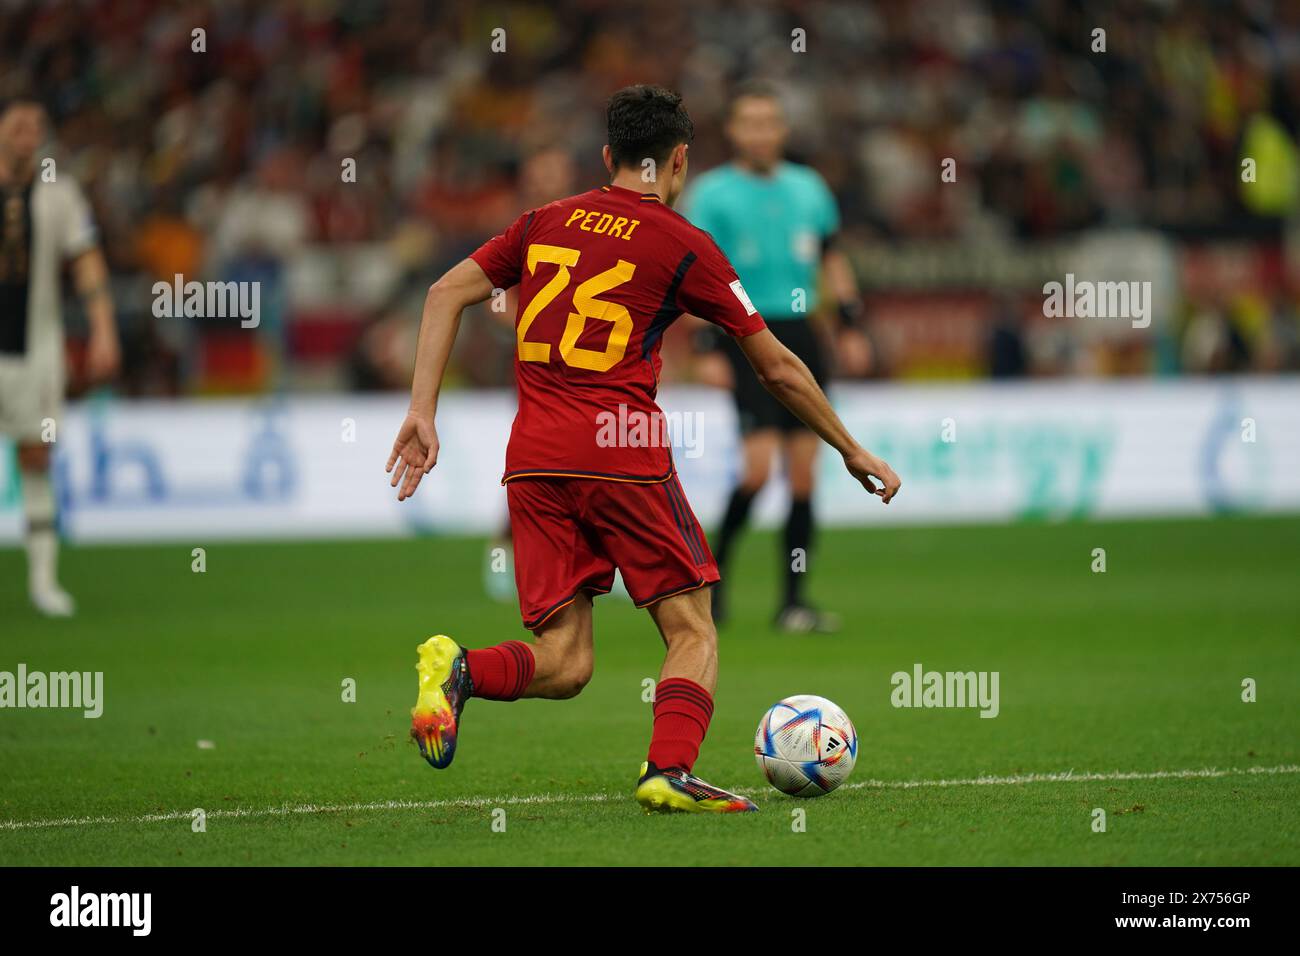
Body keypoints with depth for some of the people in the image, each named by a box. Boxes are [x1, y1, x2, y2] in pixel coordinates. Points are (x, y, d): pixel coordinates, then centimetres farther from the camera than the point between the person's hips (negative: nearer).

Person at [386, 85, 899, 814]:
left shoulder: (545, 222, 15)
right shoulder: (682, 245, 3)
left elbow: (447, 294, 10)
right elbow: (777, 369, 8)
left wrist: (423, 413, 7)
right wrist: (854, 452, 18)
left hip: (533, 457, 4)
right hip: (624, 452, -4)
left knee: (563, 662, 5)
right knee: (693, 632, 7)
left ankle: (462, 671, -22)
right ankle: (671, 770, -15)